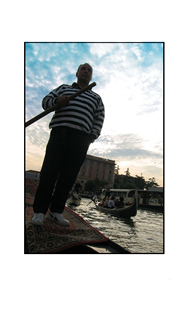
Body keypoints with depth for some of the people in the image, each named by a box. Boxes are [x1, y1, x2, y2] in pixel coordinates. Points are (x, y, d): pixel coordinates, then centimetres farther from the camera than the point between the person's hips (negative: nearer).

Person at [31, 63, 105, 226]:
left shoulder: (96, 98, 26)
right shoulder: (64, 88, 26)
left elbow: (99, 119, 16)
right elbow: (46, 100, 19)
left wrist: (92, 136, -1)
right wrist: (57, 101, -5)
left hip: (81, 139, 1)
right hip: (60, 132, 0)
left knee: (68, 176, -4)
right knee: (49, 171, -8)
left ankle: (56, 211, 5)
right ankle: (39, 211, -1)